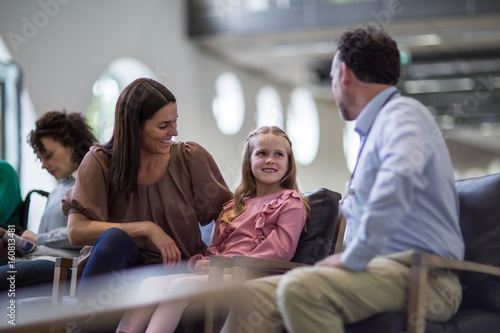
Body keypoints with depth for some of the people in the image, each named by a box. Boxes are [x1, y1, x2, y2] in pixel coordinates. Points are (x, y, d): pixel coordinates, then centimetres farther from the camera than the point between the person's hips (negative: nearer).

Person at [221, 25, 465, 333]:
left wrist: (353, 258, -25)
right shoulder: (376, 127, 27)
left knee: (300, 287, -33)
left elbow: (399, 179, -29)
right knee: (256, 296, -7)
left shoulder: (402, 114, -6)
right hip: (381, 269, 9)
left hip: (422, 275, -9)